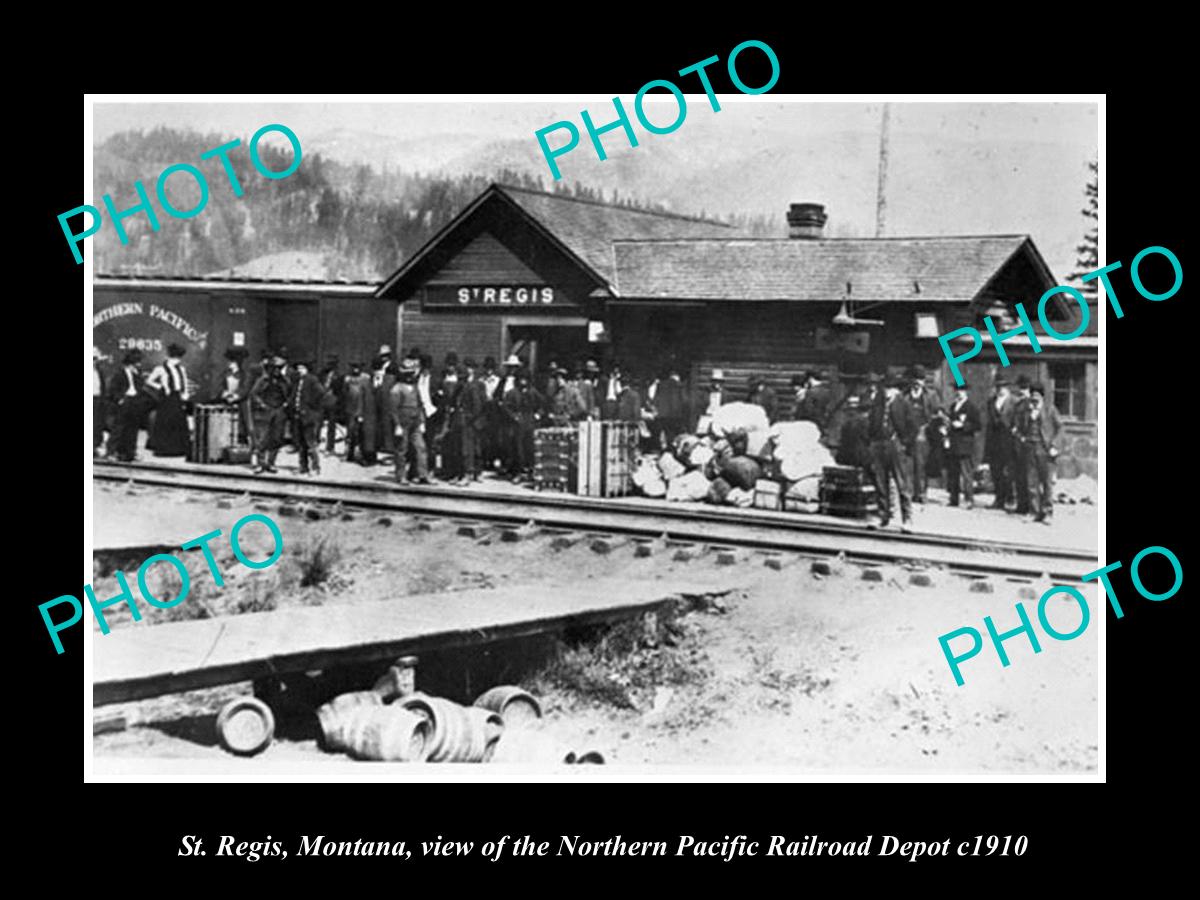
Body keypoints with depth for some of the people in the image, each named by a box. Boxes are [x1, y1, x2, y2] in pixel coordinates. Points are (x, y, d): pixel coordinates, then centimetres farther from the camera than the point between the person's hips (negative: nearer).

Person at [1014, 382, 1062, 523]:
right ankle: (1036, 512, 7)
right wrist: (1020, 438, 0)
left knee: (1047, 482, -5)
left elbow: (1059, 427, 4)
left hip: (1045, 449, -3)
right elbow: (1019, 428, 19)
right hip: (1030, 448, 3)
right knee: (1031, 482, 1)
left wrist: (1053, 445, -5)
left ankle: (1047, 513, -2)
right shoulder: (1025, 410, 11)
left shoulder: (1050, 409, 4)